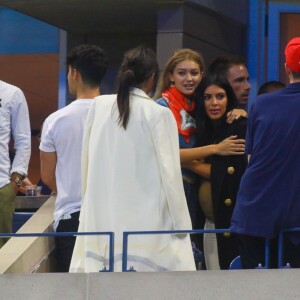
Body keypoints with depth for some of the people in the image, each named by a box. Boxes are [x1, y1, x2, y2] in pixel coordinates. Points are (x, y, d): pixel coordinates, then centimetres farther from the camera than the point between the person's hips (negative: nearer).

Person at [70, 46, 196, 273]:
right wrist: (181, 224, 1)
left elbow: (87, 162, 11)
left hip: (102, 217, 4)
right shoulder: (158, 114, -8)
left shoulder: (99, 107, 4)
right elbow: (168, 173, -6)